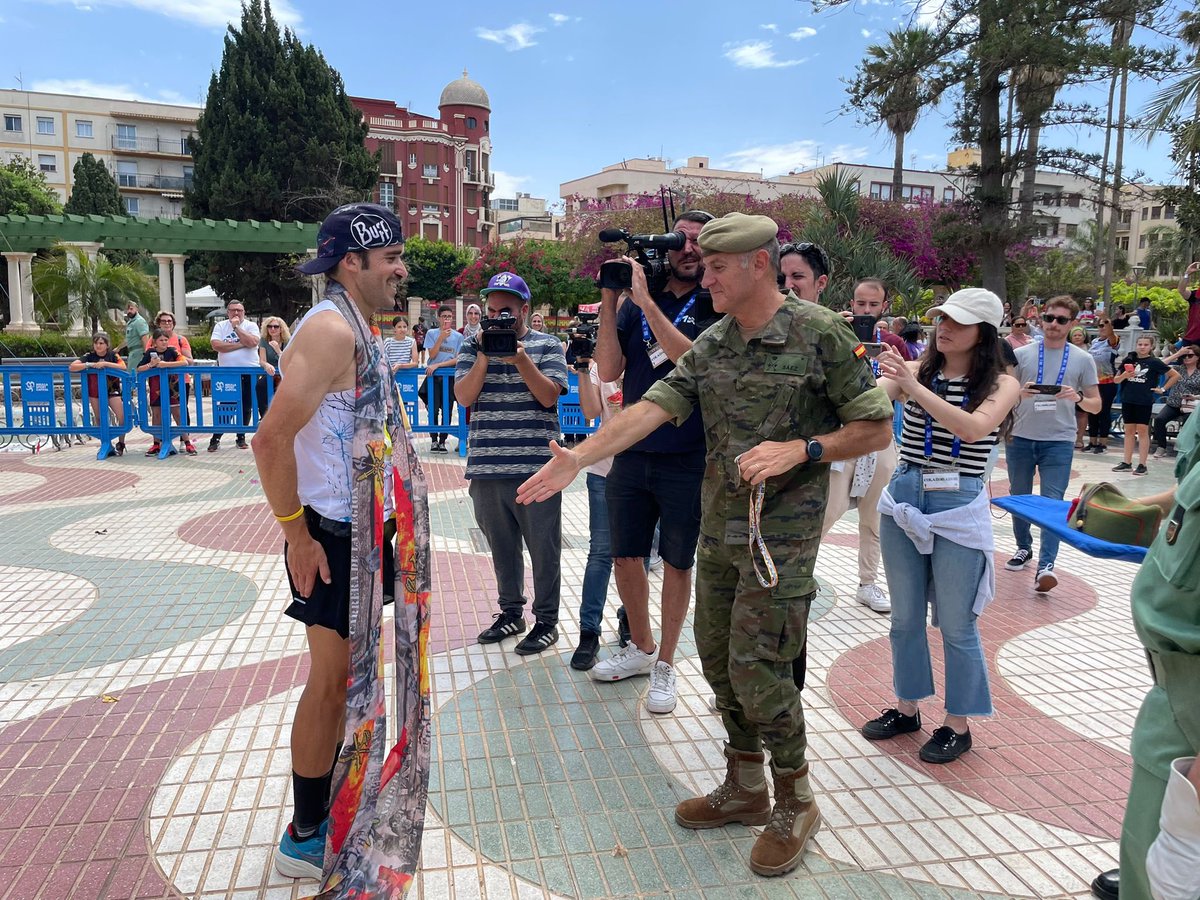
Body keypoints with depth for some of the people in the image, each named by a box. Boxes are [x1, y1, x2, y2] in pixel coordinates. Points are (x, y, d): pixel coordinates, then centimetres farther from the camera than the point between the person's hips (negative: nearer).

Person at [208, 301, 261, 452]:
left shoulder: (251, 326, 4)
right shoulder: (220, 326, 7)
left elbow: (252, 342, -15)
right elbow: (216, 345, -9)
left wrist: (236, 327, -11)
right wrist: (241, 344, -11)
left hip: (249, 372, 0)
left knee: (245, 407, 7)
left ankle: (241, 437, 19)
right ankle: (216, 438, 7)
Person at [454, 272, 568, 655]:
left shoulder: (547, 345, 3)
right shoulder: (473, 346, 9)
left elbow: (549, 396, -8)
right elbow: (464, 397, -2)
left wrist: (520, 358, -16)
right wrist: (483, 357, -13)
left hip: (536, 467, -3)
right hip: (487, 467, 3)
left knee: (543, 547, 3)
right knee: (502, 547, 16)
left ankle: (546, 620, 17)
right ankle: (511, 612, 31)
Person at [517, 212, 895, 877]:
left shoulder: (821, 334, -11)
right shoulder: (711, 344, 6)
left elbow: (876, 429, -7)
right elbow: (653, 406, -2)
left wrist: (799, 449, -21)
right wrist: (580, 456, -13)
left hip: (781, 530, -7)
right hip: (719, 525, 7)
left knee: (756, 666, -6)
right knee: (717, 656, 13)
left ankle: (795, 802, 18)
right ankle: (745, 788, 33)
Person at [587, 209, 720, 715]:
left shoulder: (714, 308, -4)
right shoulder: (636, 302, 4)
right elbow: (609, 371, -4)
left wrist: (647, 301, -23)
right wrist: (608, 300, -10)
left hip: (687, 460, -3)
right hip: (632, 453, 4)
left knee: (676, 563, 9)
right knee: (624, 556, 13)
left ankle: (664, 664, 27)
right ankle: (640, 648, 36)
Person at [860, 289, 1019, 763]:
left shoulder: (1001, 384, -3)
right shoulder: (915, 369, 4)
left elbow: (974, 428, -23)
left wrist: (913, 386, -30)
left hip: (958, 509, -3)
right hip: (903, 500, 3)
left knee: (956, 624, 6)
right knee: (905, 616, 14)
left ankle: (958, 724, 23)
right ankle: (907, 707, 31)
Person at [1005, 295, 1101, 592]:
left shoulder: (1082, 359, 5)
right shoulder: (1022, 354, 4)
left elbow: (1096, 405, 7)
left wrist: (1078, 397, -14)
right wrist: (1021, 393, -14)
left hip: (1059, 441, -2)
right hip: (1020, 439, 2)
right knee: (1019, 497, 12)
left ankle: (1046, 564, -11)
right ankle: (1024, 548, 29)